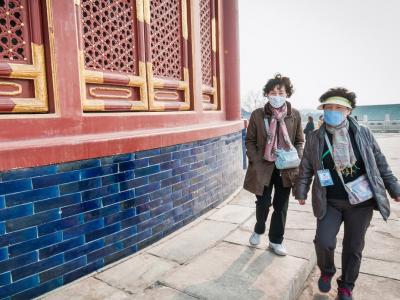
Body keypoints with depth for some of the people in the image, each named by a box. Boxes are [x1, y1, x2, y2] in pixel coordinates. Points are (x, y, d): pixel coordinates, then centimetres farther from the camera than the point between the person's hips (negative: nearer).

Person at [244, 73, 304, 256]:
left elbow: (299, 141, 8)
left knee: (281, 206, 11)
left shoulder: (295, 115, -1)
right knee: (263, 203, 4)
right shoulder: (257, 114, -5)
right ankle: (258, 230, 36)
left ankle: (276, 241, 30)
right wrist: (256, 162, -10)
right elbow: (250, 141, 0)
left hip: (286, 168, 2)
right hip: (263, 167, -1)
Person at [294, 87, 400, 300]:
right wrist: (301, 192, 1)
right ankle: (326, 272, 24)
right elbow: (306, 168, 3)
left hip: (360, 202, 1)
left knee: (353, 247, 11)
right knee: (323, 241, -11)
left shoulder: (363, 134, -3)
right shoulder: (315, 138, -3)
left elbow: (380, 165, 6)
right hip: (329, 203, 0)